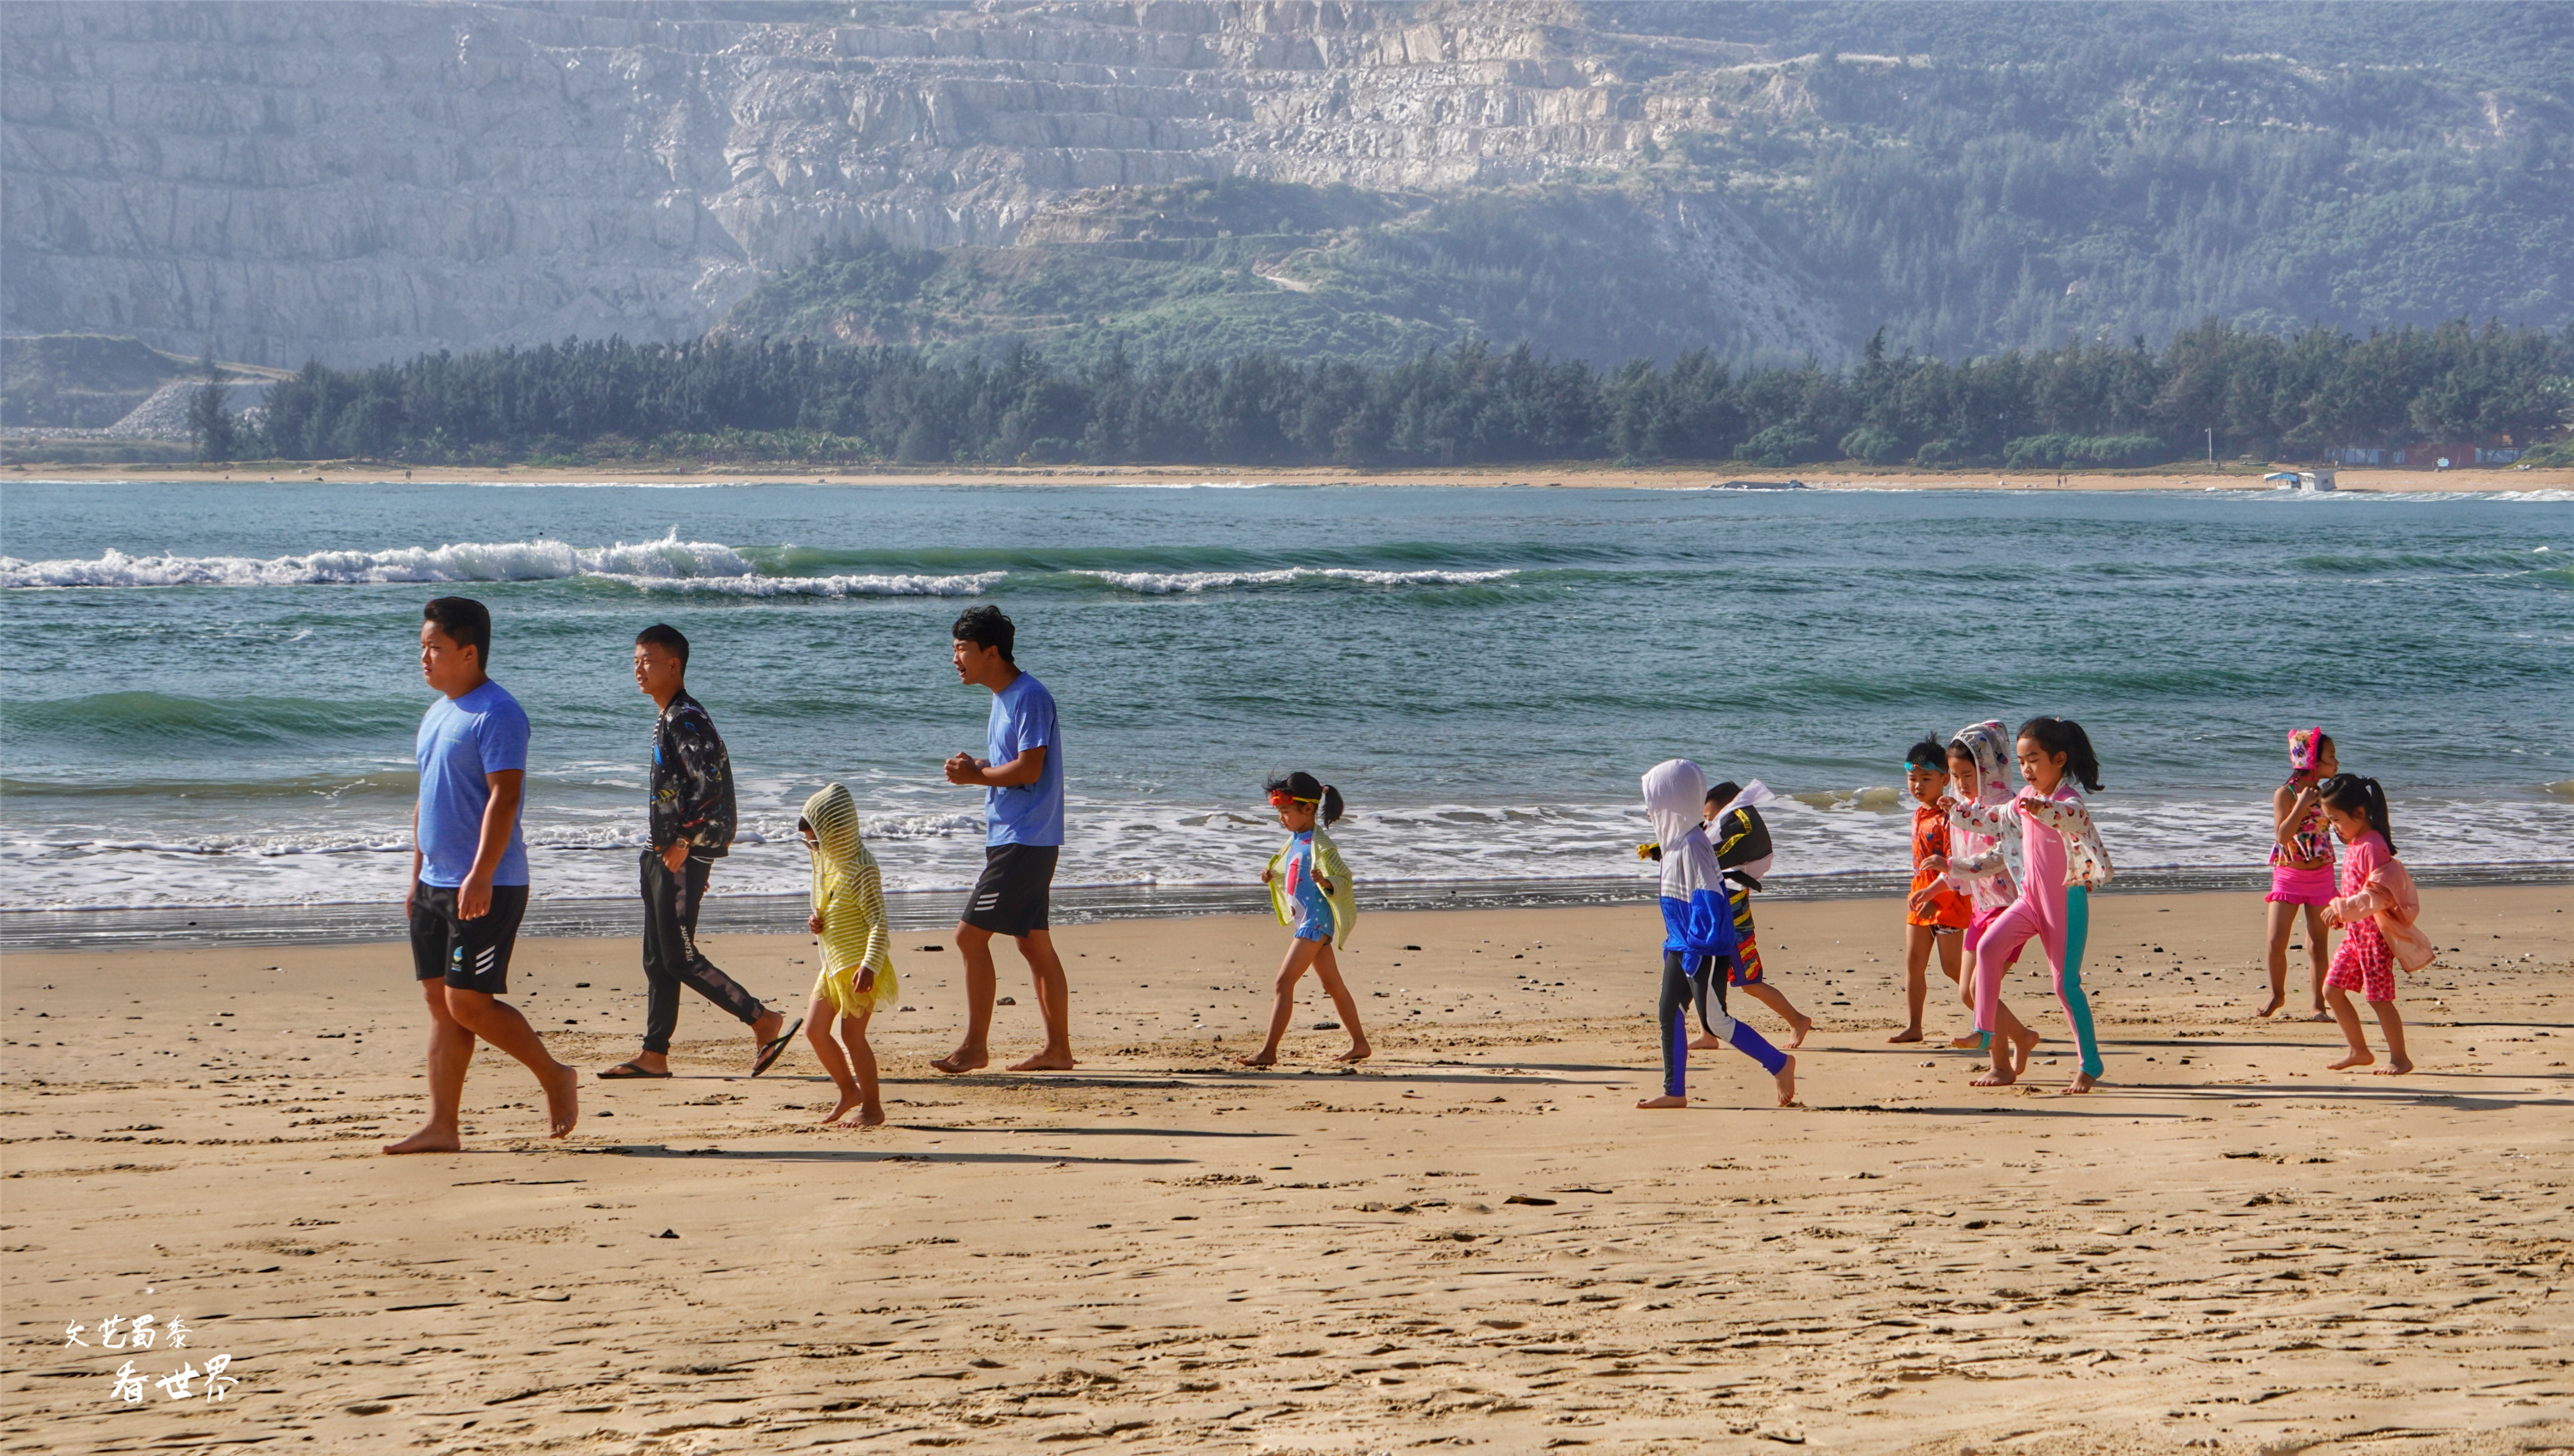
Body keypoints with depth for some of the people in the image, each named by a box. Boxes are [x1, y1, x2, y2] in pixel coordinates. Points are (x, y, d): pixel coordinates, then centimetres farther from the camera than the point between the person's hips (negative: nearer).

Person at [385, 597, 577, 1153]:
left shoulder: (495, 713, -14)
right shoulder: (436, 713, 16)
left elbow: (504, 796, -22)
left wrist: (480, 876, -28)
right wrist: (417, 876, 22)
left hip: (486, 889, -9)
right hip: (436, 885, 9)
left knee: (468, 1003, -10)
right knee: (440, 1003, 6)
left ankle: (555, 1077, 8)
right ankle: (441, 1126, 8)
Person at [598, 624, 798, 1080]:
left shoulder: (686, 719, -15)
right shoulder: (667, 719, 16)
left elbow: (711, 785, -23)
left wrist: (683, 842, -21)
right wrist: (660, 848, 20)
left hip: (683, 857, -10)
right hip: (663, 855, 10)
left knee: (680, 958, -9)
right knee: (658, 959, 10)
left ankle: (764, 1022, -4)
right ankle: (654, 1056, 13)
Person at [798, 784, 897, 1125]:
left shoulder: (861, 868, -19)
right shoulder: (825, 859, 8)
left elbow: (878, 923, -21)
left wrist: (869, 965, -30)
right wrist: (816, 919, 1)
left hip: (858, 964, -9)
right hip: (834, 963, 9)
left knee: (852, 1033, -5)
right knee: (814, 1029, 8)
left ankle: (872, 1107, 6)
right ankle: (849, 1092, 24)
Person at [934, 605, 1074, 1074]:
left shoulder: (1029, 697, -15)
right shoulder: (1004, 699, 16)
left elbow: (1028, 770, -21)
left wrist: (975, 775, -10)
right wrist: (975, 767, 2)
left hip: (1024, 842, -10)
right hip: (1011, 839, 10)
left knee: (971, 935, -11)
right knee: (1034, 944, 11)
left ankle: (975, 1045, -7)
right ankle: (1059, 1048, 14)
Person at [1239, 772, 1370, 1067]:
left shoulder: (1319, 844, -17)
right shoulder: (1295, 841, 10)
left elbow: (1344, 879, -19)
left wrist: (1325, 882, -39)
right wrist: (1272, 876, 5)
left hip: (1316, 919, -10)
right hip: (1304, 920, 10)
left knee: (1284, 982, -14)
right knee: (1333, 984, 17)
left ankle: (1268, 1051, -16)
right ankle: (1360, 1043, 26)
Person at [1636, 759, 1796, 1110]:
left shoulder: (1691, 844, -20)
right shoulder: (1675, 840, 10)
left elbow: (1708, 897, -23)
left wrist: (1695, 949, -22)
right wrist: (1673, 942, 22)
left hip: (1705, 951, -10)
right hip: (1682, 947, 10)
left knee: (1714, 1022, -5)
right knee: (1669, 1013, 8)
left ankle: (1779, 1064, 6)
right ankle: (1675, 1092, 13)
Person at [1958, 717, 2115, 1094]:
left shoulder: (2068, 799, -17)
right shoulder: (2027, 797, 8)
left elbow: (2071, 816, -43)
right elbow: (1994, 822, 26)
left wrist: (2041, 809, -63)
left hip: (2067, 901, -7)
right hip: (2032, 898, 7)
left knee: (2066, 983, -6)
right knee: (1989, 947, -14)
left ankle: (2090, 1066, 7)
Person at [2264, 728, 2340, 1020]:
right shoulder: (2285, 794, -10)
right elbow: (2282, 836, -21)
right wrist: (2302, 804, -26)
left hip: (2320, 875, 4)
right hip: (2288, 875, -4)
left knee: (2317, 945, 4)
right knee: (2277, 941, -7)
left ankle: (2318, 1006, 10)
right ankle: (2277, 994, 15)